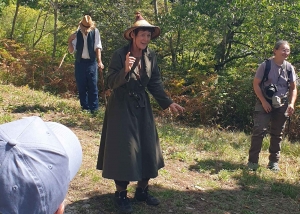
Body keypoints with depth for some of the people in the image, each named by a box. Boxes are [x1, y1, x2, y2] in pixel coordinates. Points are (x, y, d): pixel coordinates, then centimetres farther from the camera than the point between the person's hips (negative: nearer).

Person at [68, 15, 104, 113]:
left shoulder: (95, 32, -2)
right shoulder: (77, 33, 1)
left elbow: (98, 47, -4)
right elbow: (71, 51, 2)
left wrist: (99, 61, -13)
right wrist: (70, 41, -16)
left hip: (91, 62, -2)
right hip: (80, 62, 2)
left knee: (93, 86, -2)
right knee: (81, 86, 6)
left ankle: (94, 108, 4)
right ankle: (85, 107, 16)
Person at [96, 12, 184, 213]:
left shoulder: (151, 56, 1)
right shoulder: (120, 54, -14)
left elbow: (155, 83, 6)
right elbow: (111, 83, -16)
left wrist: (169, 102, -3)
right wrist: (125, 70, -33)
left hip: (142, 107, 6)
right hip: (122, 108, -5)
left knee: (147, 148, 9)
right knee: (123, 150, -2)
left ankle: (142, 190, 26)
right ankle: (121, 194, 15)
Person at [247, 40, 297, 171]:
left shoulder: (289, 68, 2)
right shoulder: (266, 65, -9)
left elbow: (293, 88, 8)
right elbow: (256, 84, -7)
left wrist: (291, 103, -6)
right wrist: (263, 101, -13)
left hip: (282, 105, 4)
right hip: (265, 103, -4)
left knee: (277, 134, 9)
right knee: (259, 130, -11)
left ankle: (274, 162, 20)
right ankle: (252, 161, -5)